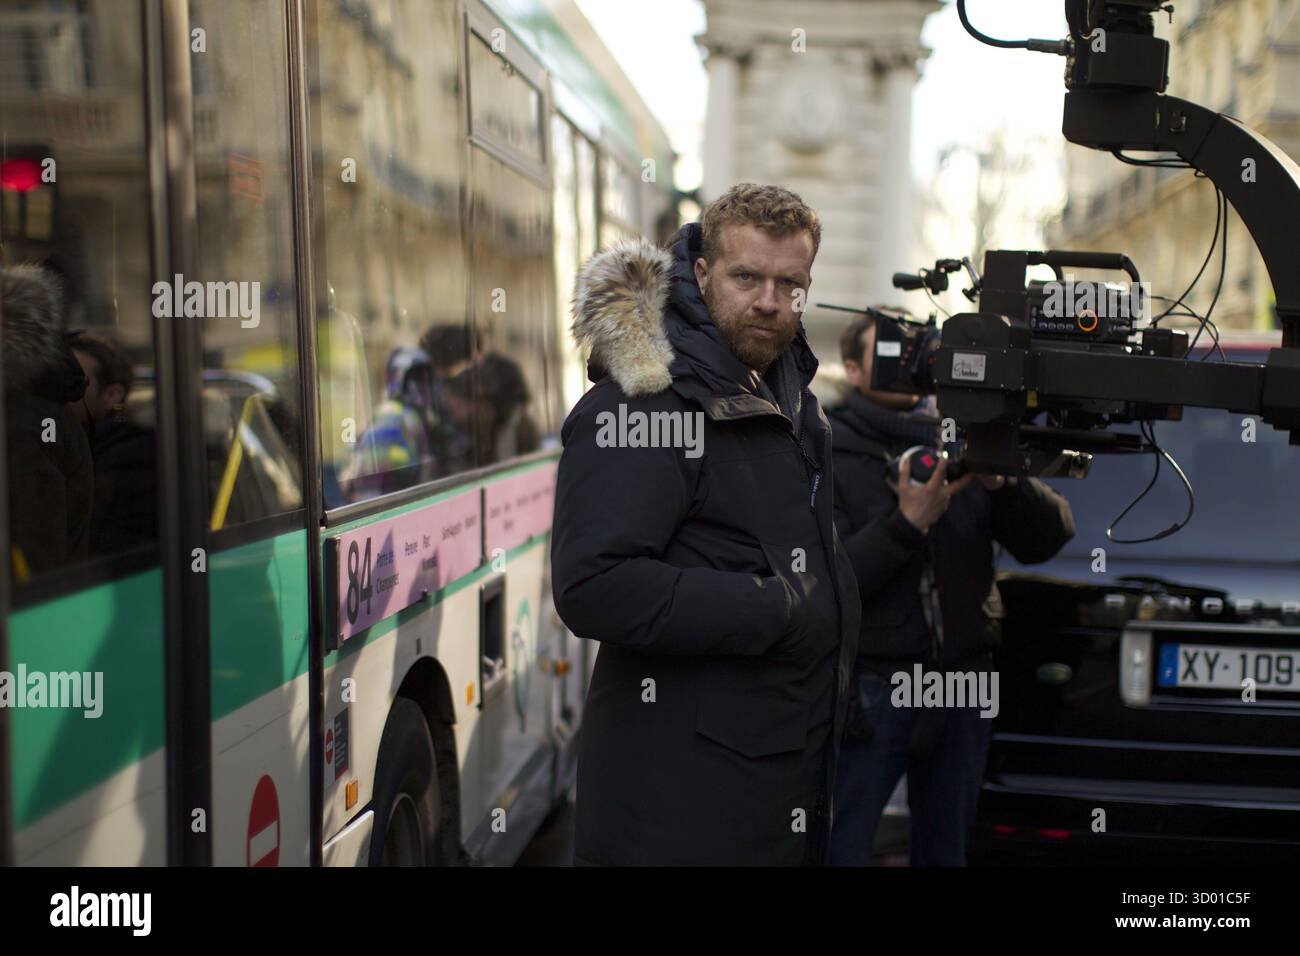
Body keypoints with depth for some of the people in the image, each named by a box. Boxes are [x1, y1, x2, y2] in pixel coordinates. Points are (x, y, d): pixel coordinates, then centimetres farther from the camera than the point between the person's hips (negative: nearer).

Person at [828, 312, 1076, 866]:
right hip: (870, 689, -4)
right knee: (843, 848, -4)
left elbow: (1049, 538, 3)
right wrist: (909, 523, -24)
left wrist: (1002, 483, -15)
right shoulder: (826, 452, -2)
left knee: (945, 848, 13)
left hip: (963, 685, 5)